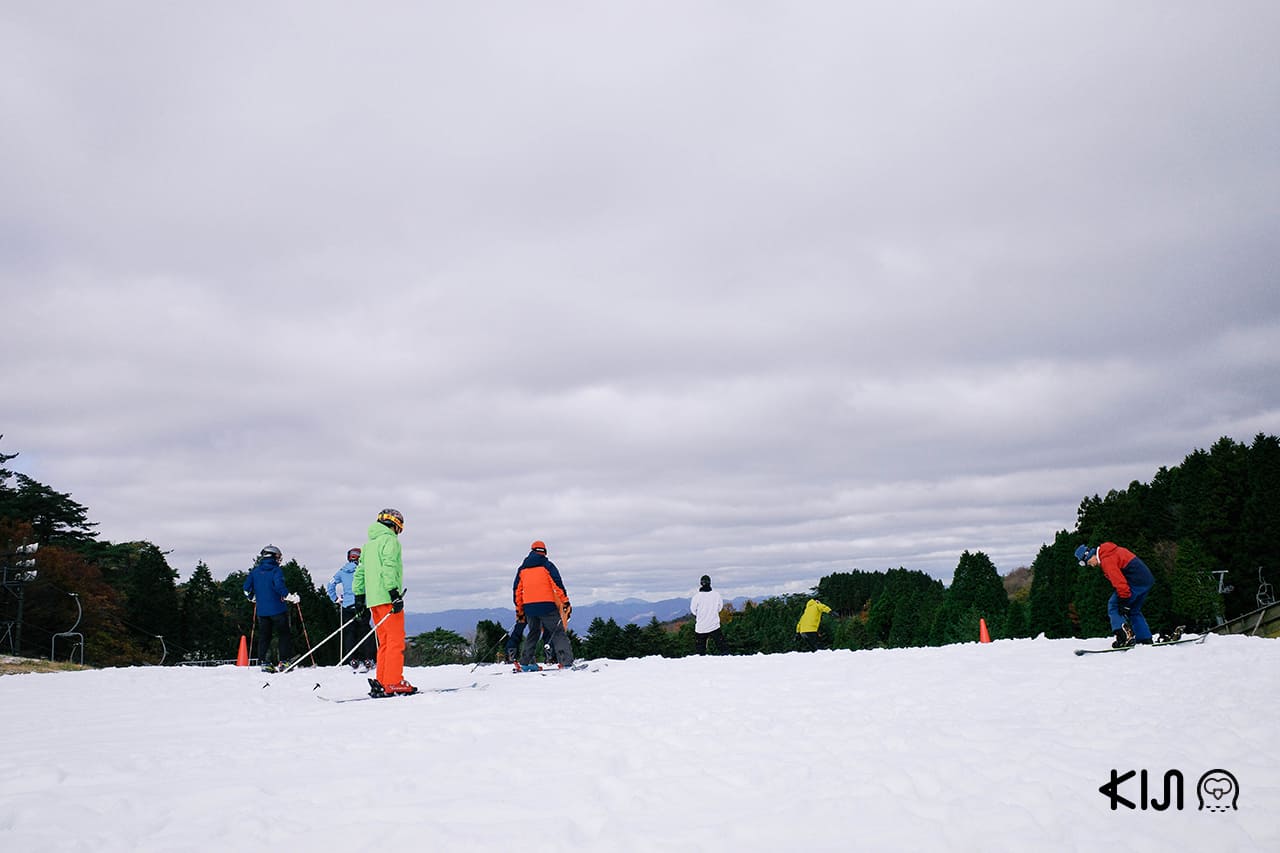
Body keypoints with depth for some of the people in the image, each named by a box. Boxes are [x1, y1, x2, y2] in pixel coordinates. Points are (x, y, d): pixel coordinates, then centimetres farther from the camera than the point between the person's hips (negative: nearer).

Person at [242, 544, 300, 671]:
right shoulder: (276, 570, -7)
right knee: (284, 634, 4)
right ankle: (284, 660, -2)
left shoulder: (255, 571, 8)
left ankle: (263, 661, 7)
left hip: (261, 610, 5)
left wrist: (253, 598, 24)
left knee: (264, 636, 14)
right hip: (277, 609, -4)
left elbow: (247, 588, 7)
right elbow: (279, 586, -22)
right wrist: (291, 597, -15)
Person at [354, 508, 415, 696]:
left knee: (385, 642, 10)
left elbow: (360, 572, 20)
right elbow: (389, 567, -16)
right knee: (396, 640, -9)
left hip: (373, 599, 9)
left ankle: (382, 683, 6)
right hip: (387, 598, -8)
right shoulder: (390, 540, -4)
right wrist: (394, 592, -21)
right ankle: (393, 683, -14)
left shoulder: (369, 544, 22)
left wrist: (359, 596, 21)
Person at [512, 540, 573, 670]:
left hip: (529, 607, 5)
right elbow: (557, 584, -7)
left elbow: (517, 590, 16)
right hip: (547, 605, -5)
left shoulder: (522, 568, 15)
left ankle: (525, 663, 17)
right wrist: (565, 602, -6)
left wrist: (519, 609, 21)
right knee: (558, 632, -5)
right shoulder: (547, 565, 1)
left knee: (533, 633, 21)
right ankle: (567, 662, -18)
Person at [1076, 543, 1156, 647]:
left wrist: (1124, 600, -22)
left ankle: (1125, 635, -18)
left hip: (1136, 582, -10)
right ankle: (1145, 639, 19)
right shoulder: (1110, 553, 18)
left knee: (1113, 606, -6)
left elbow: (1119, 580, -22)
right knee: (1134, 611, 21)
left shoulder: (1106, 560, -15)